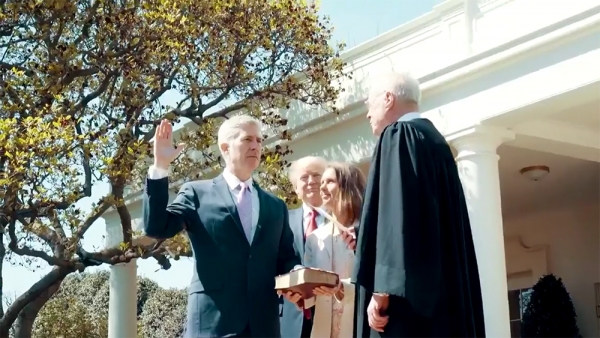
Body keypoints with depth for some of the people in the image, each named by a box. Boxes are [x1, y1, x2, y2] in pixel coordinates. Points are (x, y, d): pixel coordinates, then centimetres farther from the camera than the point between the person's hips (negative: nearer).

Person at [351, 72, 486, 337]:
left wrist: (382, 289, -21)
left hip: (408, 291, -10)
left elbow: (396, 209, -17)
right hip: (442, 288, 10)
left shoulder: (398, 135, -5)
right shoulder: (435, 139, 22)